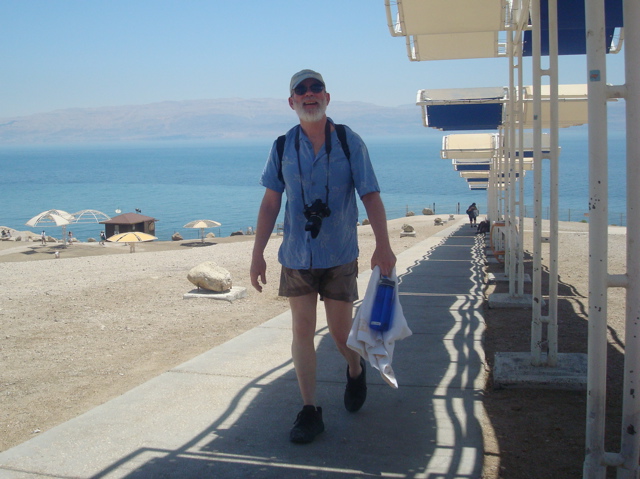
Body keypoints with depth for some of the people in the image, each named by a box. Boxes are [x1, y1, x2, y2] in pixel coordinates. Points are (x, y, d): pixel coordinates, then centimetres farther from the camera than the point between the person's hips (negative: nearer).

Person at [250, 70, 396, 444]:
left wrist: (383, 246, -18)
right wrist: (258, 253, 2)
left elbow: (371, 196, -6)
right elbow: (271, 202, 5)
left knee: (341, 330, 6)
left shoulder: (350, 142, -3)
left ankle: (356, 369, 40)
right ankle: (310, 411, 10)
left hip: (340, 255, -1)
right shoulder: (283, 146, 2)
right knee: (302, 331, 1)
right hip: (297, 255, 2)